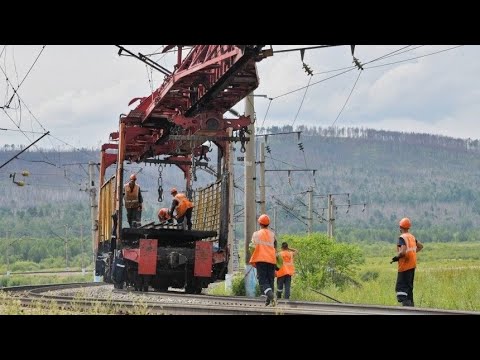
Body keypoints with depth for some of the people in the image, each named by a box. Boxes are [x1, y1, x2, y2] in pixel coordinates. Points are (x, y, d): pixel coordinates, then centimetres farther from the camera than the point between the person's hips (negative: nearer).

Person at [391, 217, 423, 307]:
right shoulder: (412, 237, 9)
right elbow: (420, 246, 23)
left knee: (401, 286, -8)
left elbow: (403, 252, -27)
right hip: (412, 265, 8)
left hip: (405, 266, -8)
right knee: (409, 286, 18)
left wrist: (396, 257, -13)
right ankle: (411, 304, 22)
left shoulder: (402, 238, -16)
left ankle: (405, 303, -22)